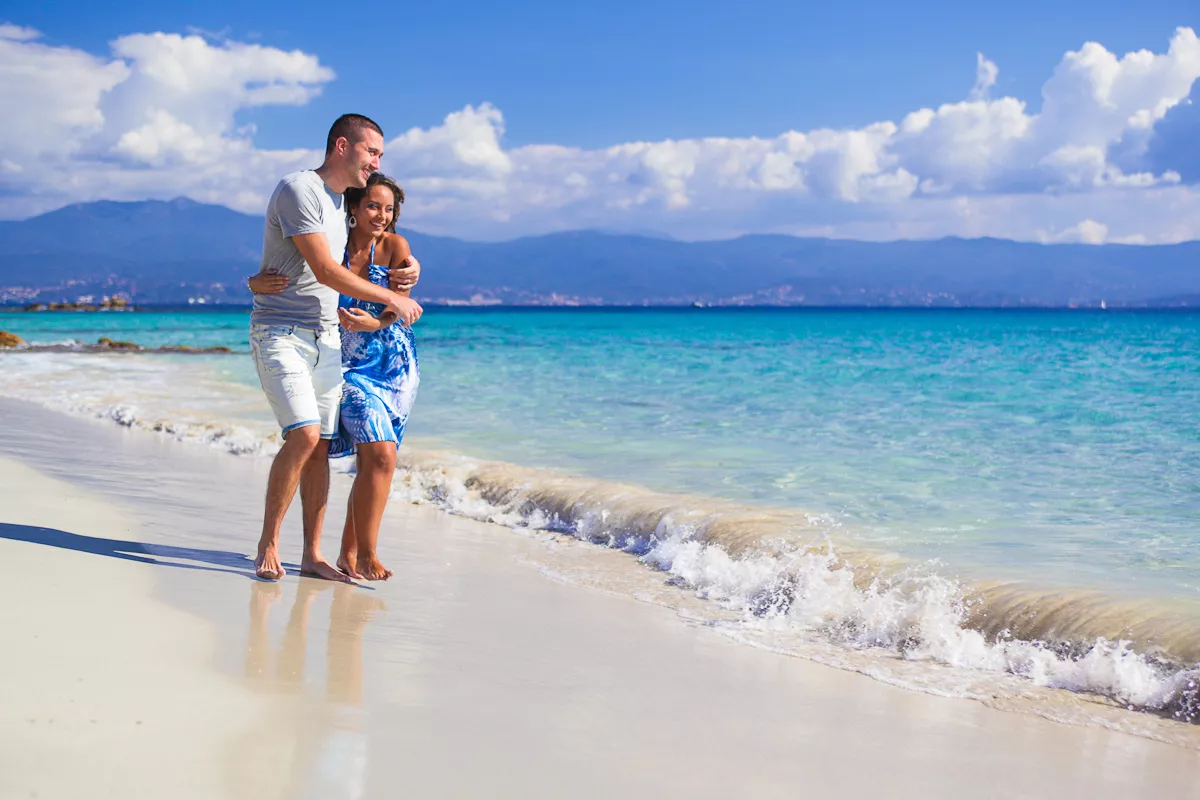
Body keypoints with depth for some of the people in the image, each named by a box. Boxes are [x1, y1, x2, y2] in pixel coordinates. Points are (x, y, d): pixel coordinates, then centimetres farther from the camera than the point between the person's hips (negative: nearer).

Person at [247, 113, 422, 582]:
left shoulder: (341, 201, 16)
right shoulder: (298, 189, -12)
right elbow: (325, 271, -18)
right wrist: (392, 300, -12)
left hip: (327, 338, 8)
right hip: (281, 333, -8)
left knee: (320, 446, 3)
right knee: (303, 436, -20)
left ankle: (312, 555, 8)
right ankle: (267, 547, -7)